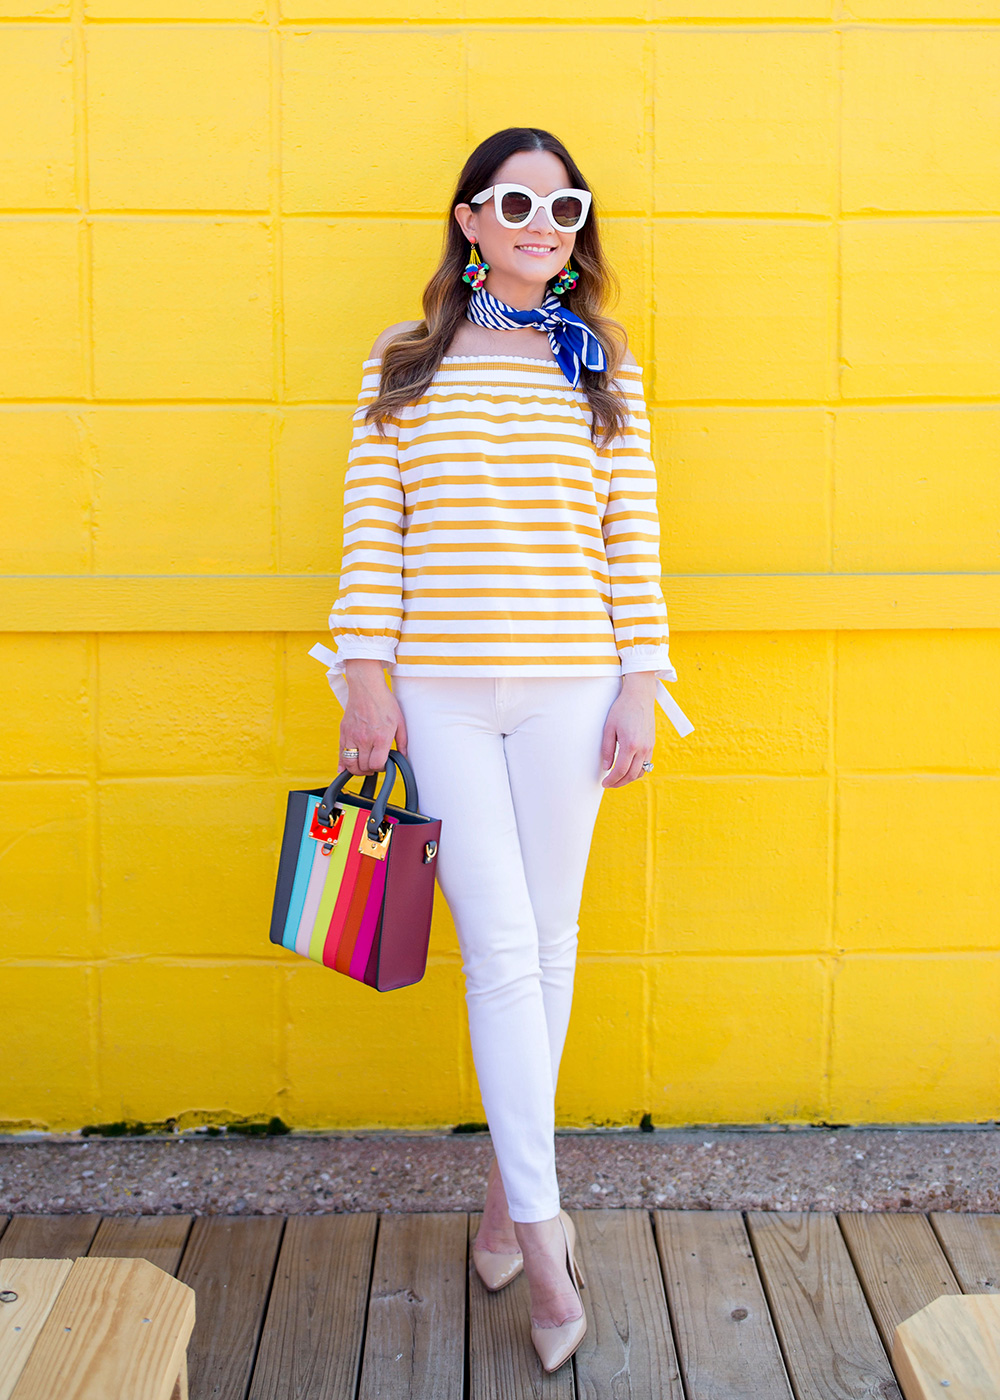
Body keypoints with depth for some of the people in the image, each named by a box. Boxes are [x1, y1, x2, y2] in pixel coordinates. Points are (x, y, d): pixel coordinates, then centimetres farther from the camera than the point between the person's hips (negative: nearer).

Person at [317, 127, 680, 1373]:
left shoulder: (605, 369, 9)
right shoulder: (402, 362, 6)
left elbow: (634, 539, 6)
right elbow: (370, 530, 2)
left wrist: (641, 685, 1)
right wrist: (365, 677, -4)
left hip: (571, 686, 2)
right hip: (437, 689, -1)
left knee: (549, 941, 8)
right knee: (501, 950, -3)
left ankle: (507, 1189, 27)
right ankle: (544, 1233, 5)